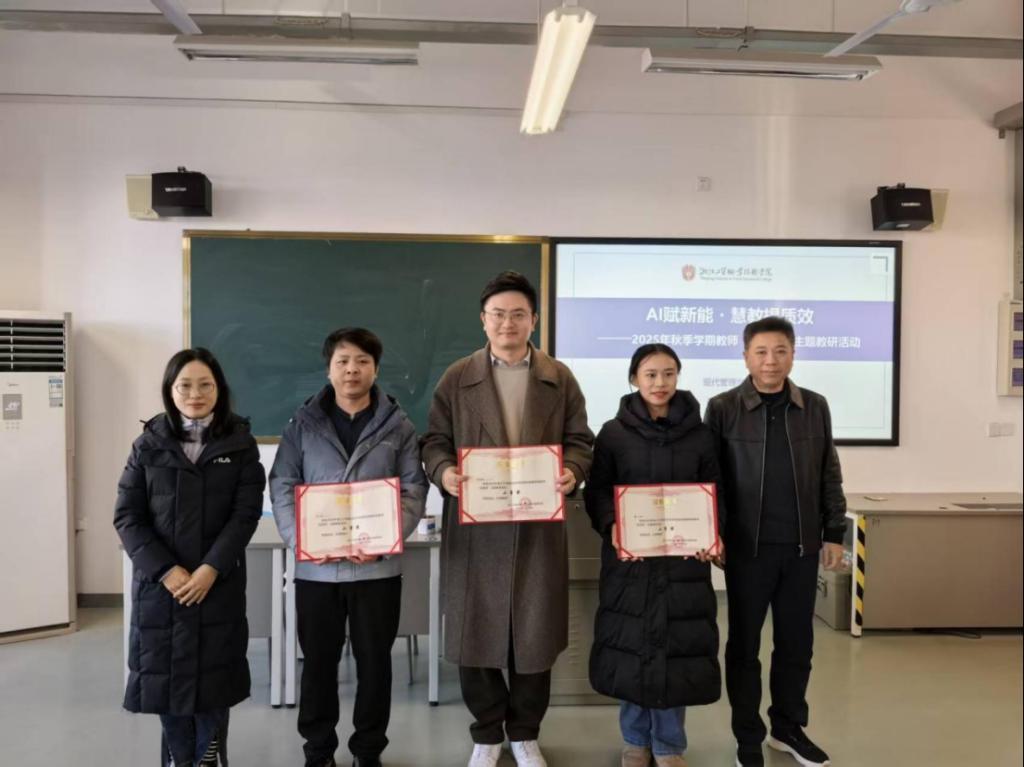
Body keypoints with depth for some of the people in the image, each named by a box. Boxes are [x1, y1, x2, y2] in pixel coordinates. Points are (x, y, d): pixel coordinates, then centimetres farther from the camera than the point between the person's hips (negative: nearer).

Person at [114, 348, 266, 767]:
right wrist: (166, 570, -12)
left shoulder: (240, 443, 0)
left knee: (213, 672, 3)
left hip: (219, 581, -1)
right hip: (159, 580, 1)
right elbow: (127, 516, -1)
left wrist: (211, 568, -16)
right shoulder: (149, 443, 2)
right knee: (165, 671, 7)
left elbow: (246, 513, -6)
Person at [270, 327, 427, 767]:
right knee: (318, 661, 12)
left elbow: (414, 490, -1)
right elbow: (282, 486, 1)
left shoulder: (398, 425, 3)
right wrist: (301, 540, -14)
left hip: (377, 565, 0)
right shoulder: (303, 424, 5)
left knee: (374, 660, 10)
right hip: (315, 566, 1)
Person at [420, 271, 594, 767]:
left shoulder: (560, 379, 7)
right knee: (474, 628, 6)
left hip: (538, 526, 1)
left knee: (535, 631, 8)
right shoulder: (457, 378, 5)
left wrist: (571, 472, -15)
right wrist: (443, 471, -16)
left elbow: (579, 441, 6)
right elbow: (434, 440, 4)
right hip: (474, 526, 0)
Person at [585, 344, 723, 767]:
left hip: (684, 556, 1)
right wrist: (612, 529, -19)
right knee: (631, 644, 6)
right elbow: (597, 491, -1)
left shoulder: (699, 434, 5)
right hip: (629, 556, 0)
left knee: (678, 646, 3)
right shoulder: (613, 433, 1)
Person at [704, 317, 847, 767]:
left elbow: (829, 476, 9)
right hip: (748, 547, -3)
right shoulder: (723, 408, -5)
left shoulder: (815, 408, 4)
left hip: (802, 547, 3)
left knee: (797, 642, 13)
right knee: (744, 645, 7)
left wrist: (834, 534, 7)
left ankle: (789, 728, 31)